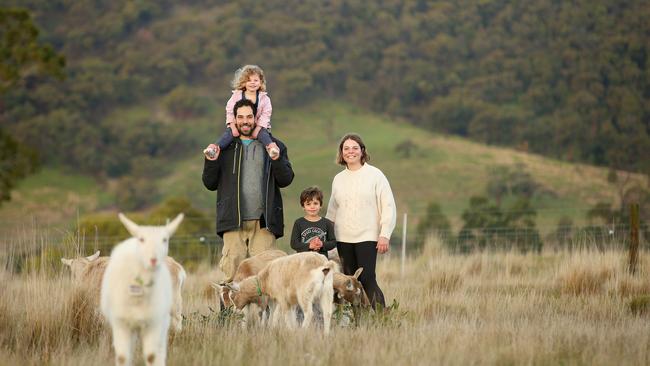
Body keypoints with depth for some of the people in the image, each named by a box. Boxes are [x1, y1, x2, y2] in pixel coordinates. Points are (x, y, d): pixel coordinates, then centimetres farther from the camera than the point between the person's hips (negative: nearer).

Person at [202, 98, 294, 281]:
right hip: (233, 221, 1)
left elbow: (285, 180, 4)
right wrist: (211, 161, -6)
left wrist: (277, 160, -14)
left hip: (263, 221, 0)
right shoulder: (225, 147, 14)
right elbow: (210, 184, 12)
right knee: (232, 270, -6)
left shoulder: (274, 146, 12)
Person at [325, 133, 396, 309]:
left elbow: (388, 206, -4)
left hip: (367, 237, -5)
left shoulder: (375, 175, -1)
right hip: (343, 238, 5)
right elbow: (332, 209, 21)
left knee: (367, 279, -16)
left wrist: (385, 235, -11)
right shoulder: (338, 179, 13)